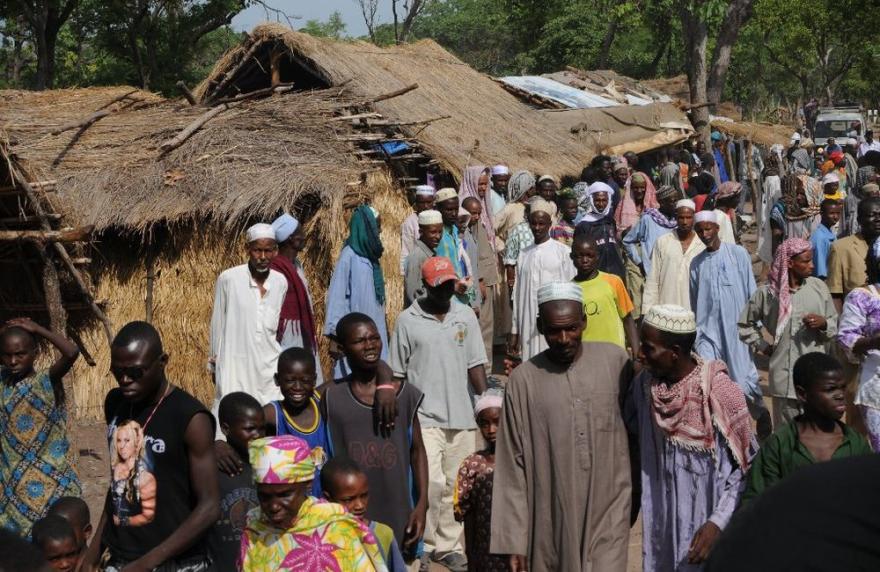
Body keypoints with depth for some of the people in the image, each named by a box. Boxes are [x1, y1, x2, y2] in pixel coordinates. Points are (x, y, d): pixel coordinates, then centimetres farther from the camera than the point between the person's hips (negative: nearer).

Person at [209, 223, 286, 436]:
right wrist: (214, 362, 7)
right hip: (235, 364, -3)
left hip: (269, 365, 4)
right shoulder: (228, 279, -8)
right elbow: (217, 323, 1)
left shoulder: (281, 282, 3)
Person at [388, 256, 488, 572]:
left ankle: (448, 545, 20)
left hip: (461, 418, 3)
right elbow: (397, 373, 3)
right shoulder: (407, 320, -1)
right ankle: (424, 543, 5)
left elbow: (476, 365, 6)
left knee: (455, 487, 7)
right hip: (424, 417, -3)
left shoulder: (466, 316, 5)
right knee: (430, 483, -12)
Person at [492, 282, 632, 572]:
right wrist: (515, 539, -4)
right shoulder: (523, 380, -6)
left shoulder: (615, 360, -2)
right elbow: (513, 465, -3)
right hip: (552, 521, 0)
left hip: (608, 513, 0)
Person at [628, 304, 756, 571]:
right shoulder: (643, 385, -5)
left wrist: (717, 523, -20)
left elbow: (744, 469, -13)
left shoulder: (720, 393, -20)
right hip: (661, 521, 5)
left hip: (704, 523, -4)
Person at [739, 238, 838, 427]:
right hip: (785, 375, -1)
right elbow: (745, 324, 12)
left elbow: (836, 325, 10)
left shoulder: (818, 287, 3)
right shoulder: (768, 292, -1)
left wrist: (823, 323, -10)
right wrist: (763, 346, 4)